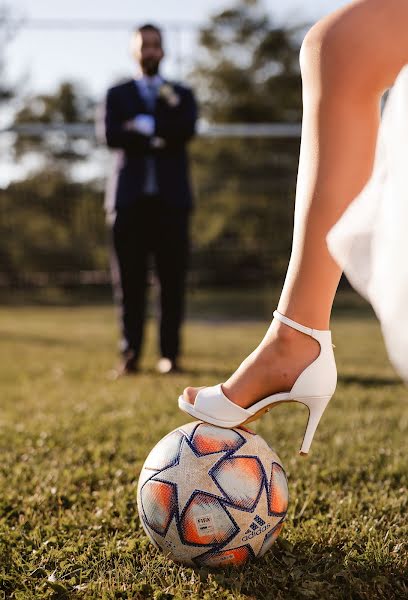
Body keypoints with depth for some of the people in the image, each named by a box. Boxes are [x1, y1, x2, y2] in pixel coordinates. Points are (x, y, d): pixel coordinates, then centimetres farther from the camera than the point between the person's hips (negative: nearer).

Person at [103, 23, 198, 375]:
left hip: (171, 200, 0)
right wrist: (162, 137, -9)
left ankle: (170, 354, 4)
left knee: (172, 279, -2)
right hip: (131, 198, 0)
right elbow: (112, 136, -4)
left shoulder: (181, 96, 16)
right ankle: (130, 355, 2)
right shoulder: (117, 95, 15)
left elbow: (187, 131, -5)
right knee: (130, 280, -3)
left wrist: (144, 125, -10)